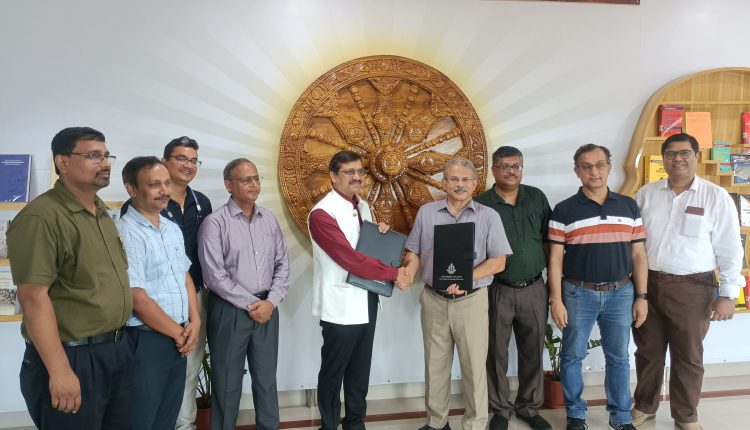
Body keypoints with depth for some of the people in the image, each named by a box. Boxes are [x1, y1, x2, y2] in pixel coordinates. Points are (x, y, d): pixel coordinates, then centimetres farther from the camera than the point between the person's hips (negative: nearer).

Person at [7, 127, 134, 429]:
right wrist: (59, 371, -24)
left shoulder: (102, 213, 11)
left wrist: (118, 341, 16)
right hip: (73, 357, -8)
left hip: (118, 350, 8)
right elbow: (34, 297, -21)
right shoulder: (41, 217, -16)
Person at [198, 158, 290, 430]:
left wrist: (271, 301, -6)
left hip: (267, 308, 4)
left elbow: (282, 264, 7)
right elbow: (214, 274, -13)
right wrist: (250, 304, -11)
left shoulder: (269, 220, 7)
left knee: (266, 377, 14)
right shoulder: (215, 222, -8)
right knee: (227, 381, 8)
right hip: (230, 310, -4)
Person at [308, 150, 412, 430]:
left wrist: (382, 233, -2)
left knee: (360, 370, 18)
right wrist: (394, 274, -18)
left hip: (367, 300, 8)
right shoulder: (322, 214, -16)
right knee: (333, 371, 8)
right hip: (341, 305, -7)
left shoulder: (363, 207, 9)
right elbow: (350, 259, -22)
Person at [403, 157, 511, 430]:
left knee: (474, 367, 4)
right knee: (435, 365, 13)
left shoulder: (488, 216, -2)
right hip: (434, 300, 2)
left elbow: (498, 262, -6)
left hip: (471, 301, -2)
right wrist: (408, 272, -13)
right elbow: (414, 252, 9)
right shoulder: (426, 213, 5)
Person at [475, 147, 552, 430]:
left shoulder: (537, 198, 3)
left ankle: (529, 406, 32)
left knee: (533, 352, 13)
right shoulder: (481, 205, -5)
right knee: (497, 352, 9)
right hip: (497, 290, -2)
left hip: (534, 289, 3)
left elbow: (549, 241, 9)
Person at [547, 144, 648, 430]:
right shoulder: (564, 210, -4)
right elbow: (555, 259, -4)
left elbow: (638, 254, 7)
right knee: (572, 356, 9)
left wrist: (641, 296, 3)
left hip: (620, 293, 2)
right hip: (578, 294, -2)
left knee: (618, 358, 13)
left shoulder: (629, 206, 4)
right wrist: (556, 300, -8)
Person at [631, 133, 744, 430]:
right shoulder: (646, 194, 4)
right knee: (647, 351, 15)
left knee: (688, 356, 11)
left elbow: (729, 251, -3)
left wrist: (727, 295, -6)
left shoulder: (716, 197, -4)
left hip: (692, 289, -2)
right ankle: (644, 406, 34)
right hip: (646, 284, 2)